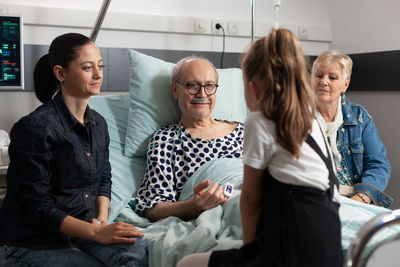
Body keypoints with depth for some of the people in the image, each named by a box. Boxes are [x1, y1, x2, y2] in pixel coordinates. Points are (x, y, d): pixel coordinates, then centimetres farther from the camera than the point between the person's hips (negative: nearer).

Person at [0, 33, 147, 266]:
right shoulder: (35, 127, -15)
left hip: (83, 227, 6)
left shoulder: (99, 123, 8)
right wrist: (96, 232, -23)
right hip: (32, 243, -5)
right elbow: (36, 205, -17)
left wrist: (102, 219, -3)